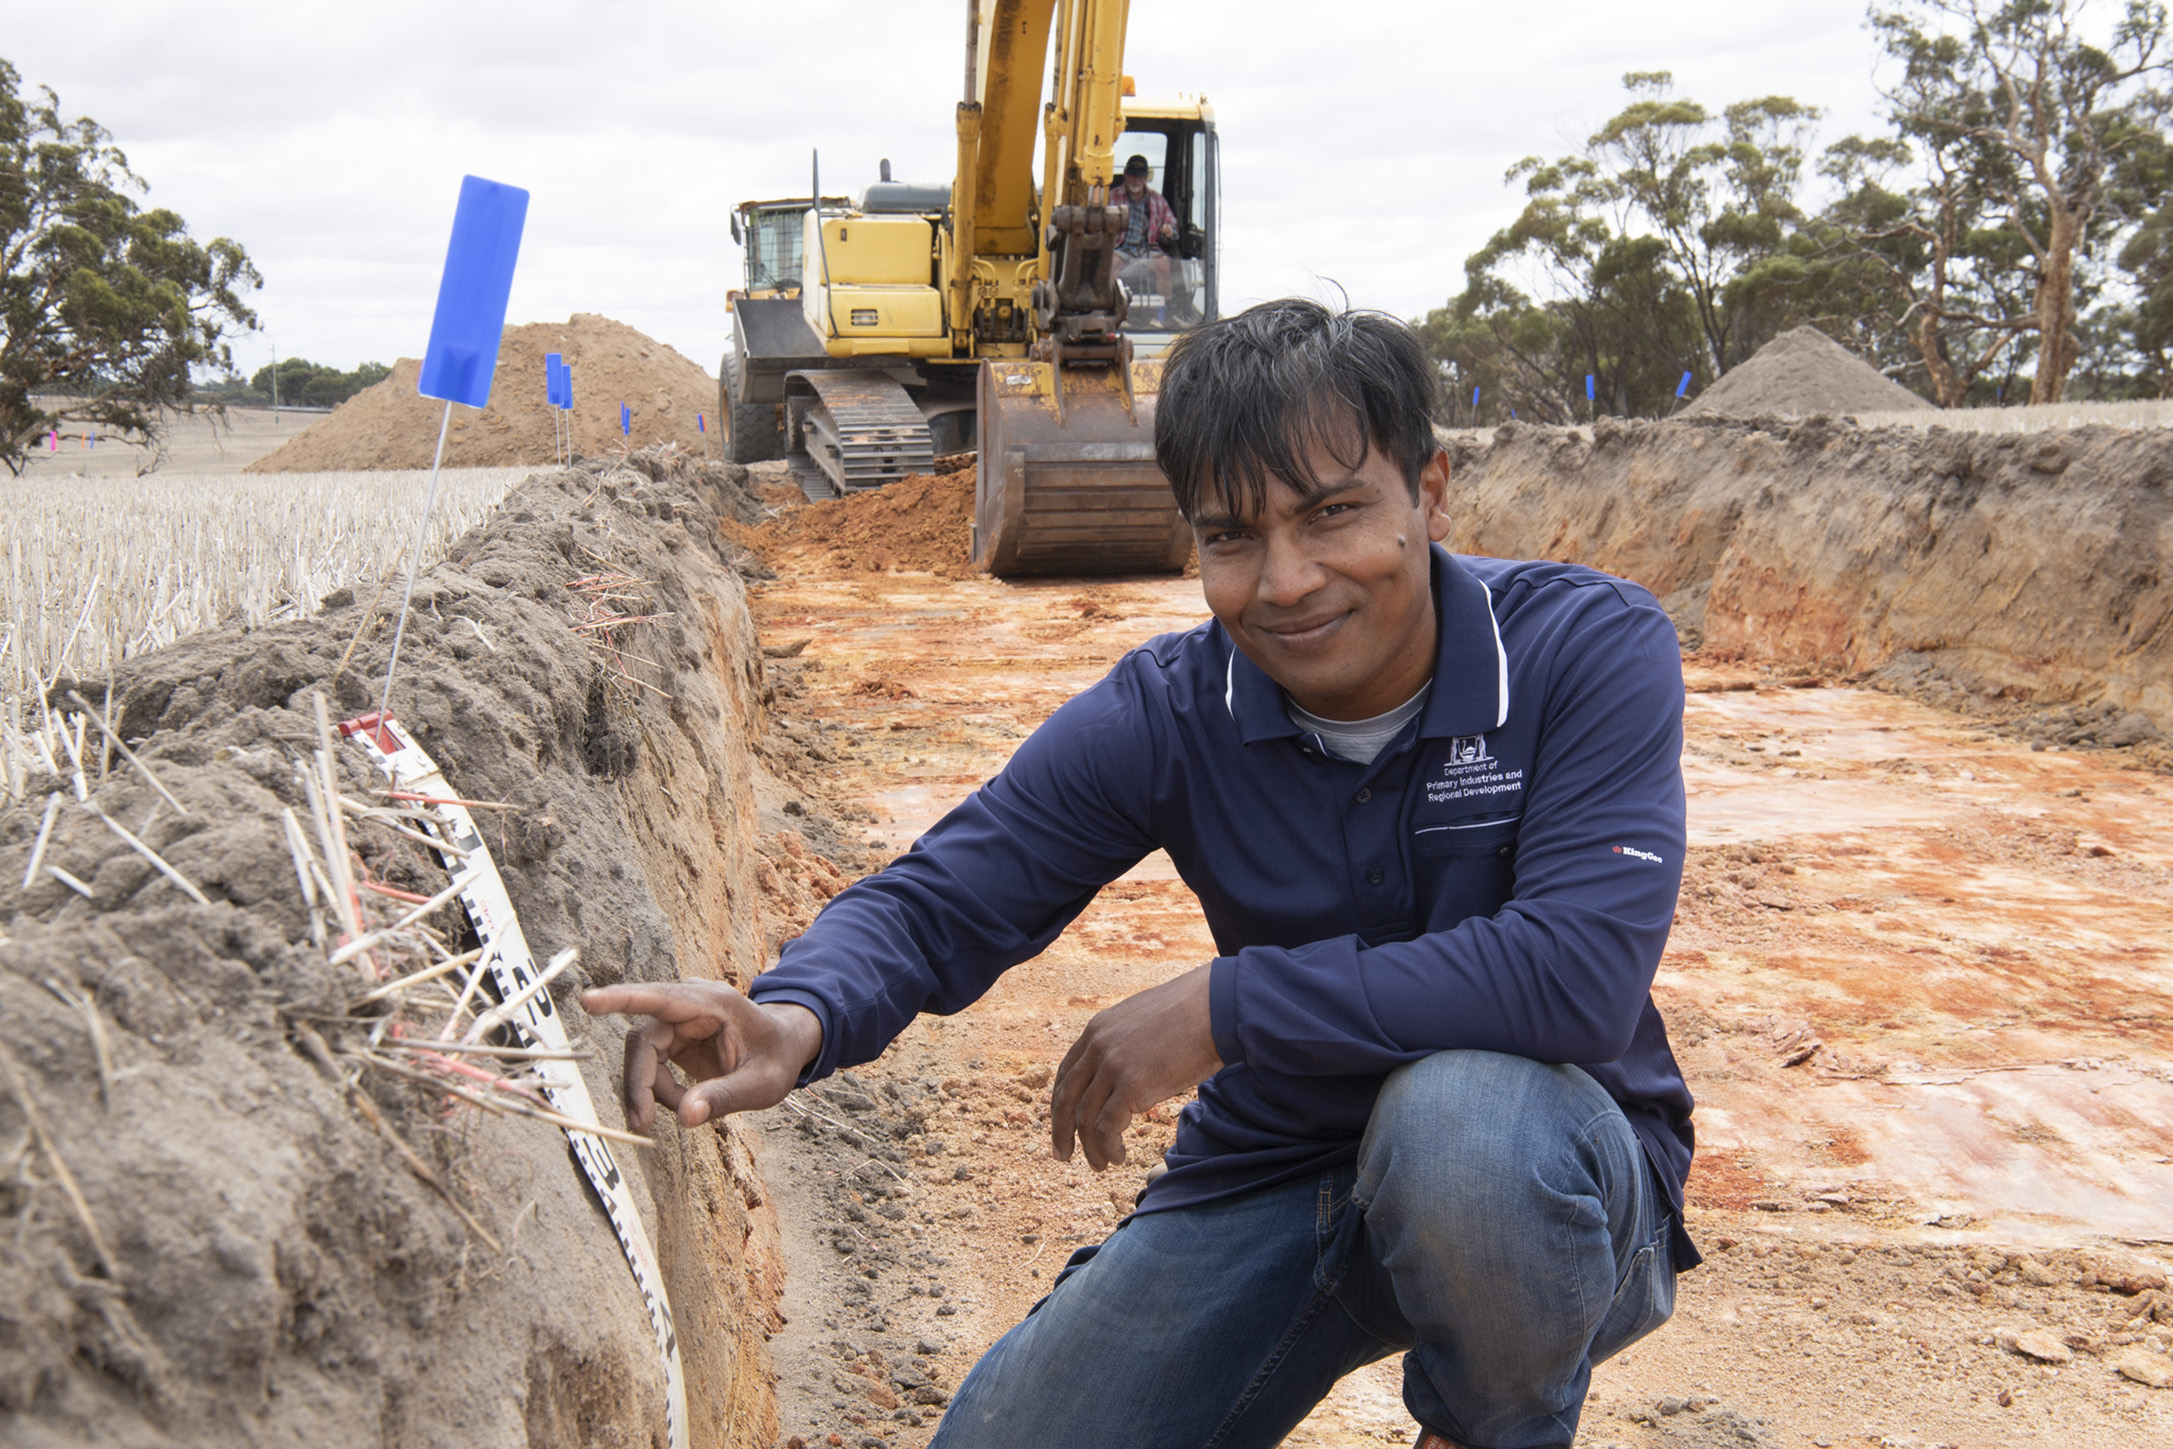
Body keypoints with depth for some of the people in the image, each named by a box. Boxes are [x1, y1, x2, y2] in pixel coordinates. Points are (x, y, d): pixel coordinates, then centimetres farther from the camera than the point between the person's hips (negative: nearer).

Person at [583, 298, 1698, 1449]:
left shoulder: (1588, 647, -19)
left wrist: (1222, 1006, -28)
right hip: (1275, 1170, 3)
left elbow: (1582, 972, -32)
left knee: (1463, 1120, -37)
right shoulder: (1167, 714, -10)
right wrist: (798, 1019, -32)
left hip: (1560, 1176, -2)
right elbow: (940, 900, -8)